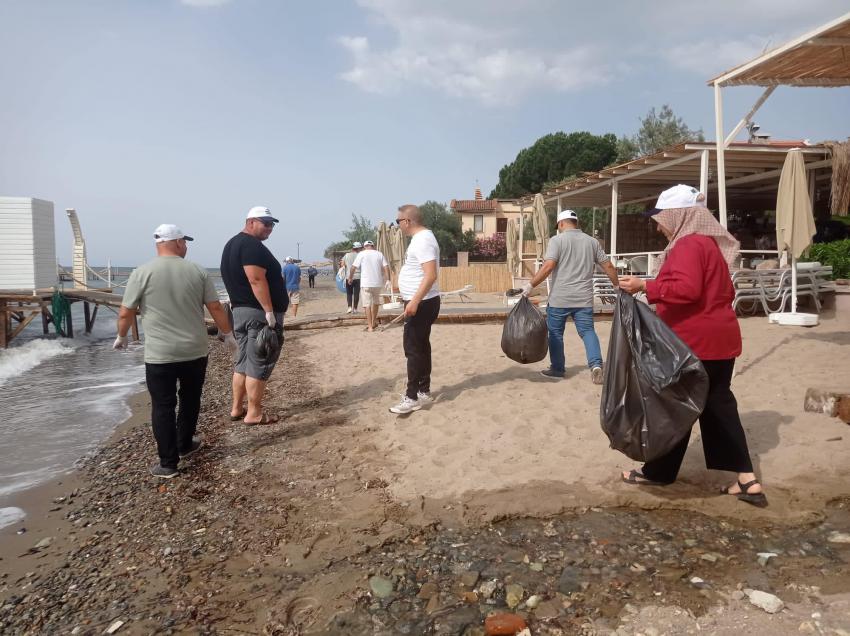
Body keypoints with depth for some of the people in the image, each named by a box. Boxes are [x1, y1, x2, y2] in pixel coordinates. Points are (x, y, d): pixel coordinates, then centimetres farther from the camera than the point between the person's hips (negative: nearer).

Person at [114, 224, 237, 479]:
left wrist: (121, 337, 17)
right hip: (195, 351, 2)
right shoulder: (198, 271, 0)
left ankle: (168, 463, 8)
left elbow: (125, 313, -2)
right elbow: (216, 308, 1)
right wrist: (228, 336, 13)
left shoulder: (142, 273, -5)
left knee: (163, 407, 5)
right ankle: (185, 445, 35)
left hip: (159, 355, -2)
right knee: (190, 400, 21)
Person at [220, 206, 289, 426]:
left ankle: (237, 408, 21)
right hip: (259, 312, -10)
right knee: (259, 363, -4)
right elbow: (257, 280, -24)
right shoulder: (252, 245, -14)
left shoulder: (232, 244, 19)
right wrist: (269, 311, -24)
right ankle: (254, 413, 1)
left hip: (240, 310, 10)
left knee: (244, 361, 15)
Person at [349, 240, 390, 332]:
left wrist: (350, 277, 11)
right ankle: (373, 322, 31)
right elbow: (386, 267, 1)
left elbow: (353, 267, -3)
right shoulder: (379, 254, 8)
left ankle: (370, 326, -4)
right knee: (375, 302, 21)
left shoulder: (362, 254, 0)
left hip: (366, 283, -3)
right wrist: (388, 279, 5)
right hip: (378, 283, 4)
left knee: (367, 304, 0)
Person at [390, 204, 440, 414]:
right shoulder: (421, 238, 15)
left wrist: (414, 301, -31)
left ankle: (412, 397, -3)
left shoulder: (422, 240, -18)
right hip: (419, 302, 11)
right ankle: (424, 391, 22)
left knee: (414, 349, -7)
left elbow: (431, 275, -28)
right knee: (421, 347, 14)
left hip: (422, 303, -11)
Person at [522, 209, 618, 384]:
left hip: (559, 298, -3)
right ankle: (596, 364, -11)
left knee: (555, 333, 10)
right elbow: (608, 267, 12)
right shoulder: (592, 241, 10)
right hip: (584, 298, 3)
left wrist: (530, 285, -13)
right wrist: (618, 286, 24)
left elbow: (548, 266, -16)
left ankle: (557, 369, 18)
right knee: (587, 331, 8)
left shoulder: (557, 240, -4)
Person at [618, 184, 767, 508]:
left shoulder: (688, 244, -15)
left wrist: (644, 286, -27)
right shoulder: (709, 243, 17)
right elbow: (725, 292, 22)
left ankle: (657, 472, 18)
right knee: (718, 404, 11)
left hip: (694, 341, -10)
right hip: (718, 338, 10)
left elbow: (687, 288, -29)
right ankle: (748, 481, 11)